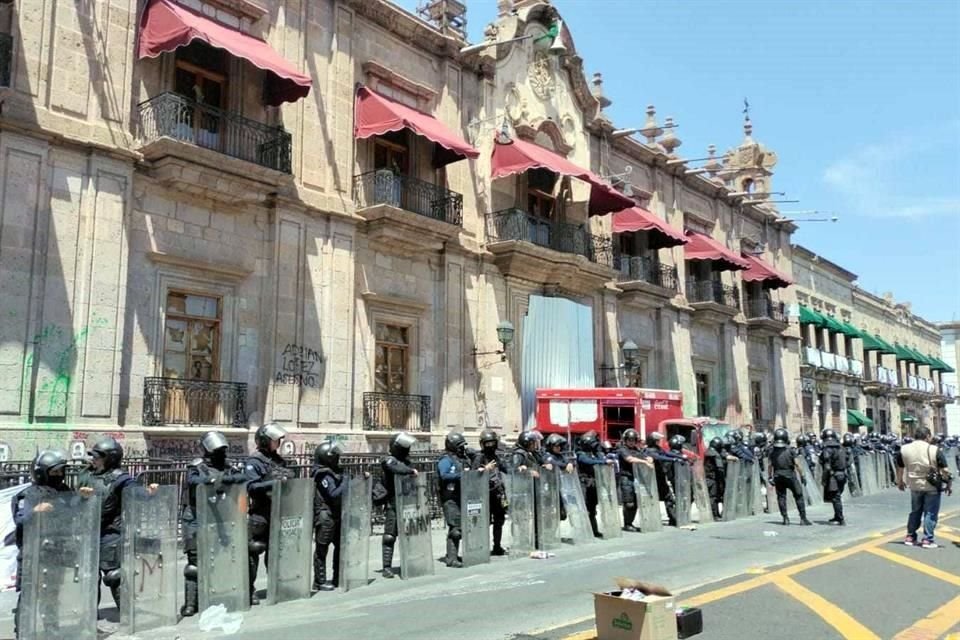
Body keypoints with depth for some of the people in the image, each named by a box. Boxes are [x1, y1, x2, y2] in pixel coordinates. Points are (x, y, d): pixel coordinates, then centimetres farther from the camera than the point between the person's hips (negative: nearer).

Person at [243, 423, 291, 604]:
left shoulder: (278, 460, 14)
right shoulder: (254, 462, -9)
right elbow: (252, 486, -20)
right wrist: (273, 483, -27)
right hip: (259, 515, -7)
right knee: (253, 551, -1)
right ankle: (249, 590, 9)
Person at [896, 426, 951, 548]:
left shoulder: (904, 449, -2)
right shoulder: (935, 450, -13)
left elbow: (899, 468, 7)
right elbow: (944, 470, -11)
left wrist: (900, 482, 20)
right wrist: (948, 485, 1)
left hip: (915, 486, 4)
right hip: (932, 487, -4)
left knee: (915, 511, 17)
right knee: (931, 513, 5)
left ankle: (910, 537, 21)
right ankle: (927, 540, 6)